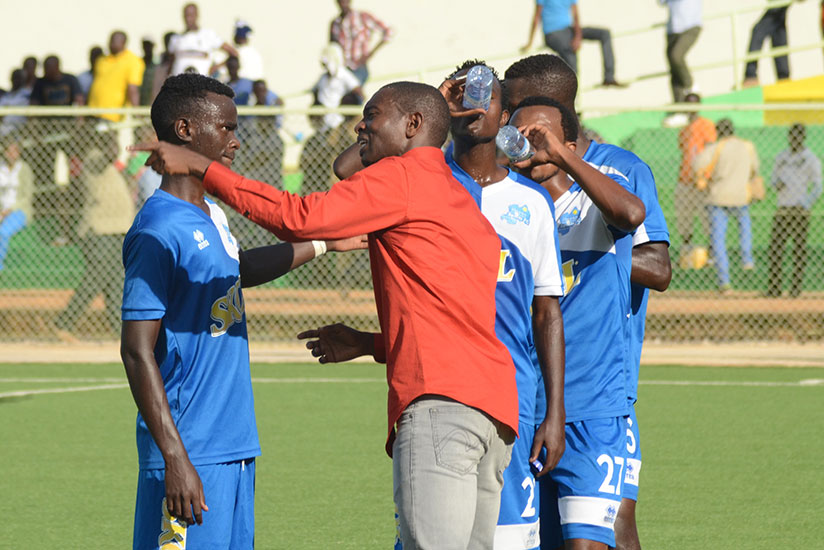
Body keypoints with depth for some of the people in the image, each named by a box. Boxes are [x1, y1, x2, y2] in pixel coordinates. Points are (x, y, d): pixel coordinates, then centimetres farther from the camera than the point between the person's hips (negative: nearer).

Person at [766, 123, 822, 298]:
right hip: (782, 209, 4)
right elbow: (773, 180, 21)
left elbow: (817, 187, -4)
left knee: (799, 249, -2)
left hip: (800, 210, -4)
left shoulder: (811, 160, -1)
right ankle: (774, 288, -2)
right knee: (775, 249, -3)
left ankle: (797, 287, 3)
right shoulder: (781, 157, 14)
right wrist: (777, 184, -4)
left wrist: (805, 205, -16)